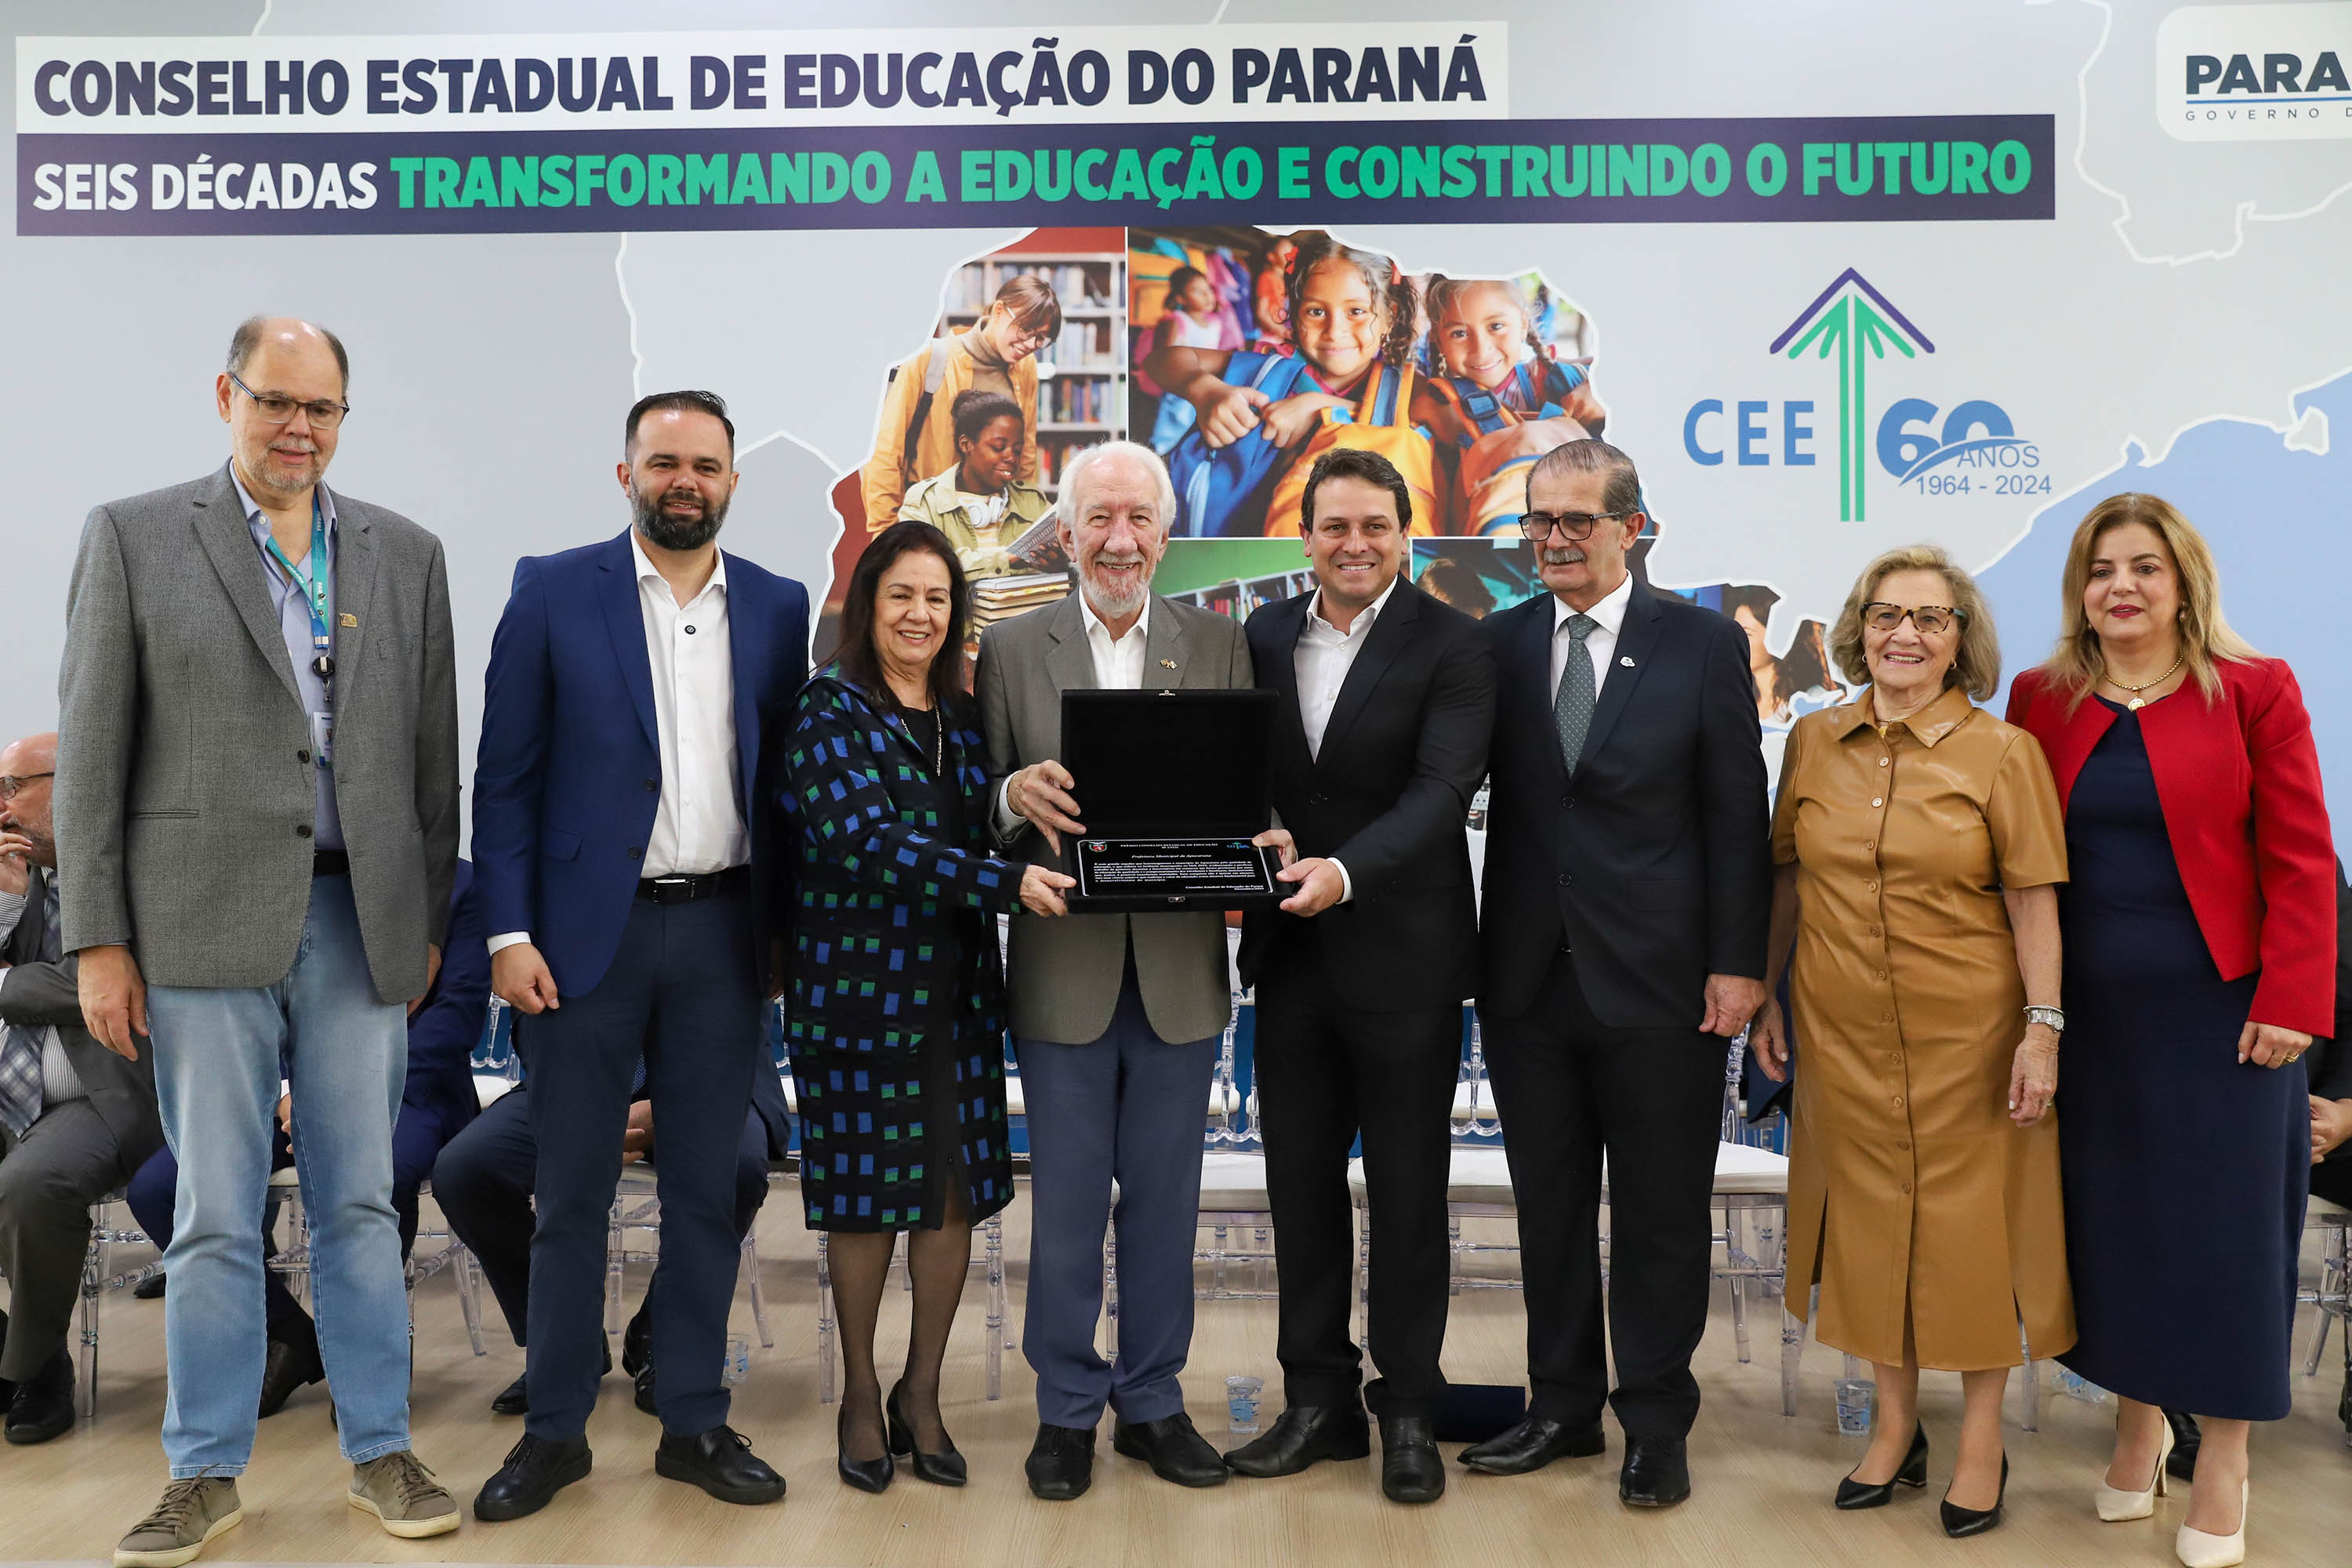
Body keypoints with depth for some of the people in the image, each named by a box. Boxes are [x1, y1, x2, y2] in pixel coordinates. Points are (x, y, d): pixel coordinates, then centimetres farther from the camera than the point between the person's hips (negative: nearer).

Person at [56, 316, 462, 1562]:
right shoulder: (133, 537, 3)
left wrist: (430, 919, 8)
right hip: (205, 920, -2)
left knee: (361, 1202, 8)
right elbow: (91, 751, 0)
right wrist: (98, 940, -4)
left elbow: (432, 751, 11)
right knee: (215, 1214, 5)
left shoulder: (404, 554, 10)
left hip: (359, 919, 2)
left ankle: (381, 1451, 20)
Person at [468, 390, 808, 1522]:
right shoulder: (552, 592, 0)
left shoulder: (777, 610, 7)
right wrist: (510, 932, -7)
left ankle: (695, 1425, 22)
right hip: (589, 929, -2)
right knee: (572, 1194, 6)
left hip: (721, 933, 2)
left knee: (706, 1191, 9)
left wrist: (783, 930, 5)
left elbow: (781, 777, 10)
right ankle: (554, 1430, 21)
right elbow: (505, 776, -1)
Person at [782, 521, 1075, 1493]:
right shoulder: (833, 708, -5)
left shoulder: (962, 718, 12)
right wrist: (1005, 883, -25)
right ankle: (861, 1396, 23)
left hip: (956, 986, 5)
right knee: (866, 1190, 4)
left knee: (957, 1190, 5)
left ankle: (923, 1395, 22)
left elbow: (987, 831, 12)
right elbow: (866, 837, -18)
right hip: (859, 981, -4)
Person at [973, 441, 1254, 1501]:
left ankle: (1153, 1402, 27)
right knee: (1066, 1203, 8)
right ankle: (1067, 1408, 24)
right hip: (1064, 966, -1)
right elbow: (981, 804, 2)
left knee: (1165, 1199, 12)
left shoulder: (1219, 645, 6)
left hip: (1180, 966, 1)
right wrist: (1016, 792, -20)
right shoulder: (1010, 650, 3)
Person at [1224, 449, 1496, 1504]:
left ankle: (1408, 1409, 22)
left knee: (1408, 1192, 7)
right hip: (1291, 955, 4)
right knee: (1300, 1184, 12)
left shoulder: (1453, 647, -7)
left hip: (1404, 957, -4)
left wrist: (1344, 871, -32)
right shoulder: (1264, 637, 8)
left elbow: (1442, 791, -18)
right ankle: (1317, 1399, 26)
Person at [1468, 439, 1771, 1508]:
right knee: (1549, 1206, 14)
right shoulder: (1497, 645, 5)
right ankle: (1564, 1405, 30)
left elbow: (1736, 816, -3)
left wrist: (1737, 964, -7)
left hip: (1656, 978, -3)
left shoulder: (1704, 645, -2)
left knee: (1661, 1211, 8)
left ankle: (1656, 1422, 24)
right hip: (1529, 975, 3)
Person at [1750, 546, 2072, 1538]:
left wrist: (2043, 1028, -12)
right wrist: (1765, 998, 8)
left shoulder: (2001, 752, -6)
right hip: (1845, 1034, 3)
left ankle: (1982, 1445, 24)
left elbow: (2032, 902, -7)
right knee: (1870, 1217, 12)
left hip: (1966, 1035, -3)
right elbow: (1788, 876, 9)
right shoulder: (1814, 742, 3)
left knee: (1970, 1222, 6)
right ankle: (1896, 1428, 29)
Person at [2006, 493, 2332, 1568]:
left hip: (2218, 1007, -3)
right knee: (2109, 1215, 10)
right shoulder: (2043, 700, 5)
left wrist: (2291, 1001, -12)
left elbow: (2299, 860, -6)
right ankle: (2137, 1429, 28)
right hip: (2092, 1008, 3)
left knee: (2222, 1222, 4)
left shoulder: (2254, 692, -3)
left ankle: (2223, 1464, 19)